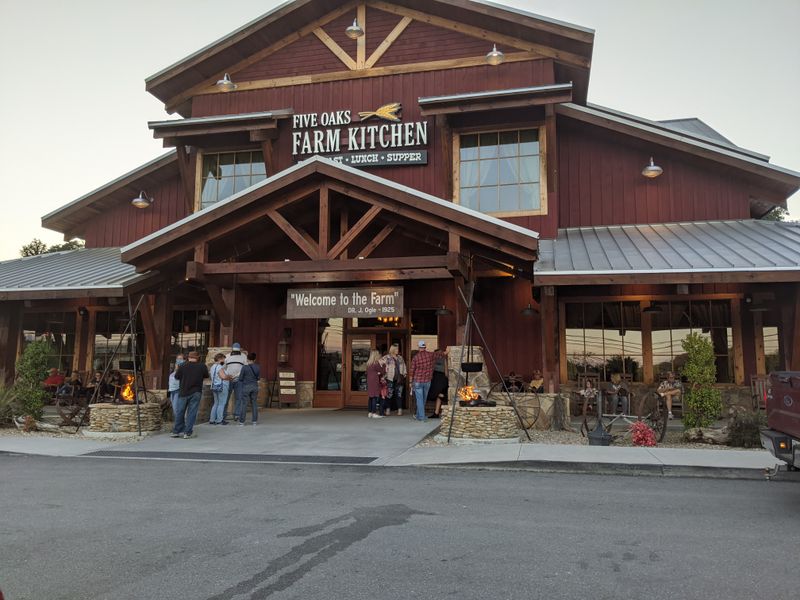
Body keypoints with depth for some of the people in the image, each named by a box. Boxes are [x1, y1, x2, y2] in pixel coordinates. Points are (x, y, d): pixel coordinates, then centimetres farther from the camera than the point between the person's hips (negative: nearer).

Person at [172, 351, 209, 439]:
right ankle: (187, 433, 2)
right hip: (196, 392, -1)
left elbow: (176, 377, 4)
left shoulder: (182, 366, -6)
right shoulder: (202, 366, -5)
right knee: (192, 413, 3)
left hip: (184, 392, 1)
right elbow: (206, 376, 9)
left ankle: (176, 431, 20)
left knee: (180, 412, 12)